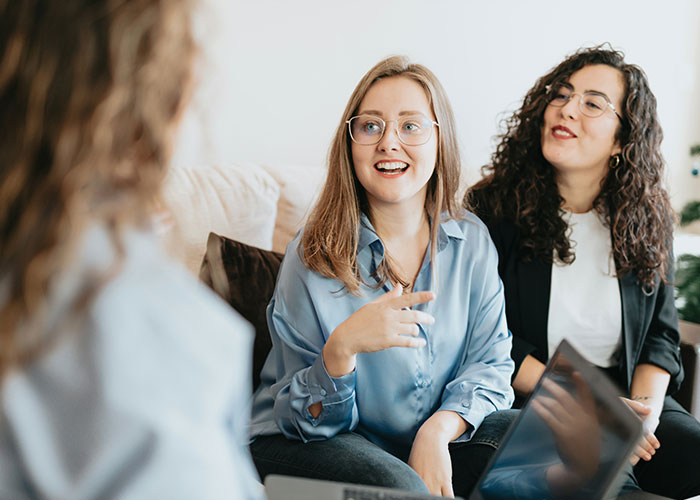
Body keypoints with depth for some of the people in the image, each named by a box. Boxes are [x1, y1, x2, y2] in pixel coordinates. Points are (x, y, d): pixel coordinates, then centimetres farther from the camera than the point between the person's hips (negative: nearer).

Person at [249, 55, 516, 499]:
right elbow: (305, 420, -11)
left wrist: (439, 429, -20)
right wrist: (341, 348, -33)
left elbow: (490, 360, 0)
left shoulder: (472, 241, -1)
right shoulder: (313, 258, -13)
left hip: (436, 440, 4)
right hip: (316, 445, -4)